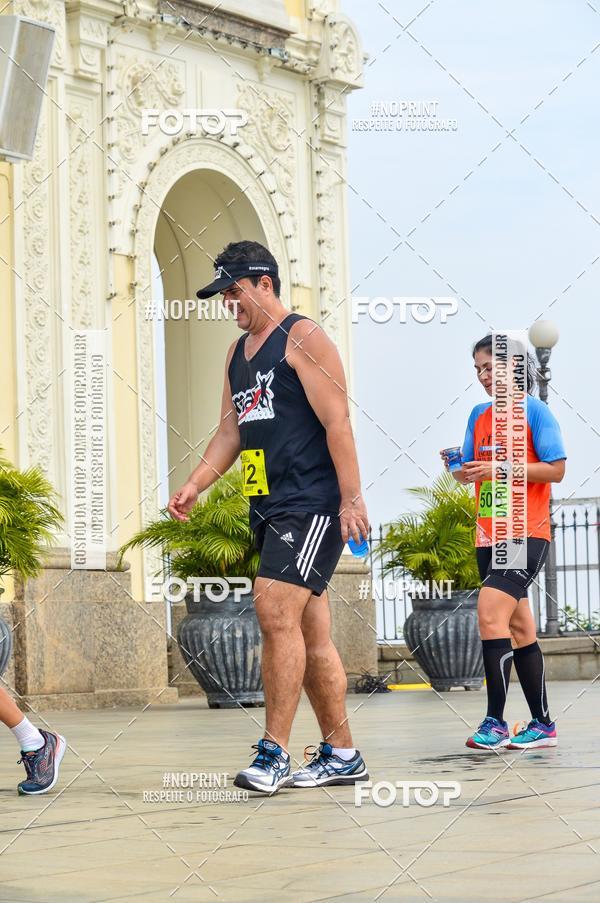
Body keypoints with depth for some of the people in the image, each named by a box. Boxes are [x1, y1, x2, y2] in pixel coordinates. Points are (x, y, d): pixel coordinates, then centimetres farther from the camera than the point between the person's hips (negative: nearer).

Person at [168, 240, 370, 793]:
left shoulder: (303, 338, -6)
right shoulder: (238, 353, 20)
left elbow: (337, 422, -12)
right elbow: (232, 430, 21)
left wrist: (351, 499, -17)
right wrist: (196, 485, 6)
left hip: (313, 506, -9)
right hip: (269, 509, 9)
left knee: (276, 612, -18)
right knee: (310, 633, 8)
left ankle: (274, 752, -18)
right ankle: (341, 754, 13)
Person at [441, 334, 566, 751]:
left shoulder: (534, 410, -5)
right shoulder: (480, 415, 14)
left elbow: (556, 469, -10)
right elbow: (471, 471, 18)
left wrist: (503, 469, -19)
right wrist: (459, 467, -5)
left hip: (526, 533, -7)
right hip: (489, 535, 7)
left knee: (491, 611, -20)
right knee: (519, 628, 9)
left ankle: (495, 723, -19)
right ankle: (543, 724, 16)